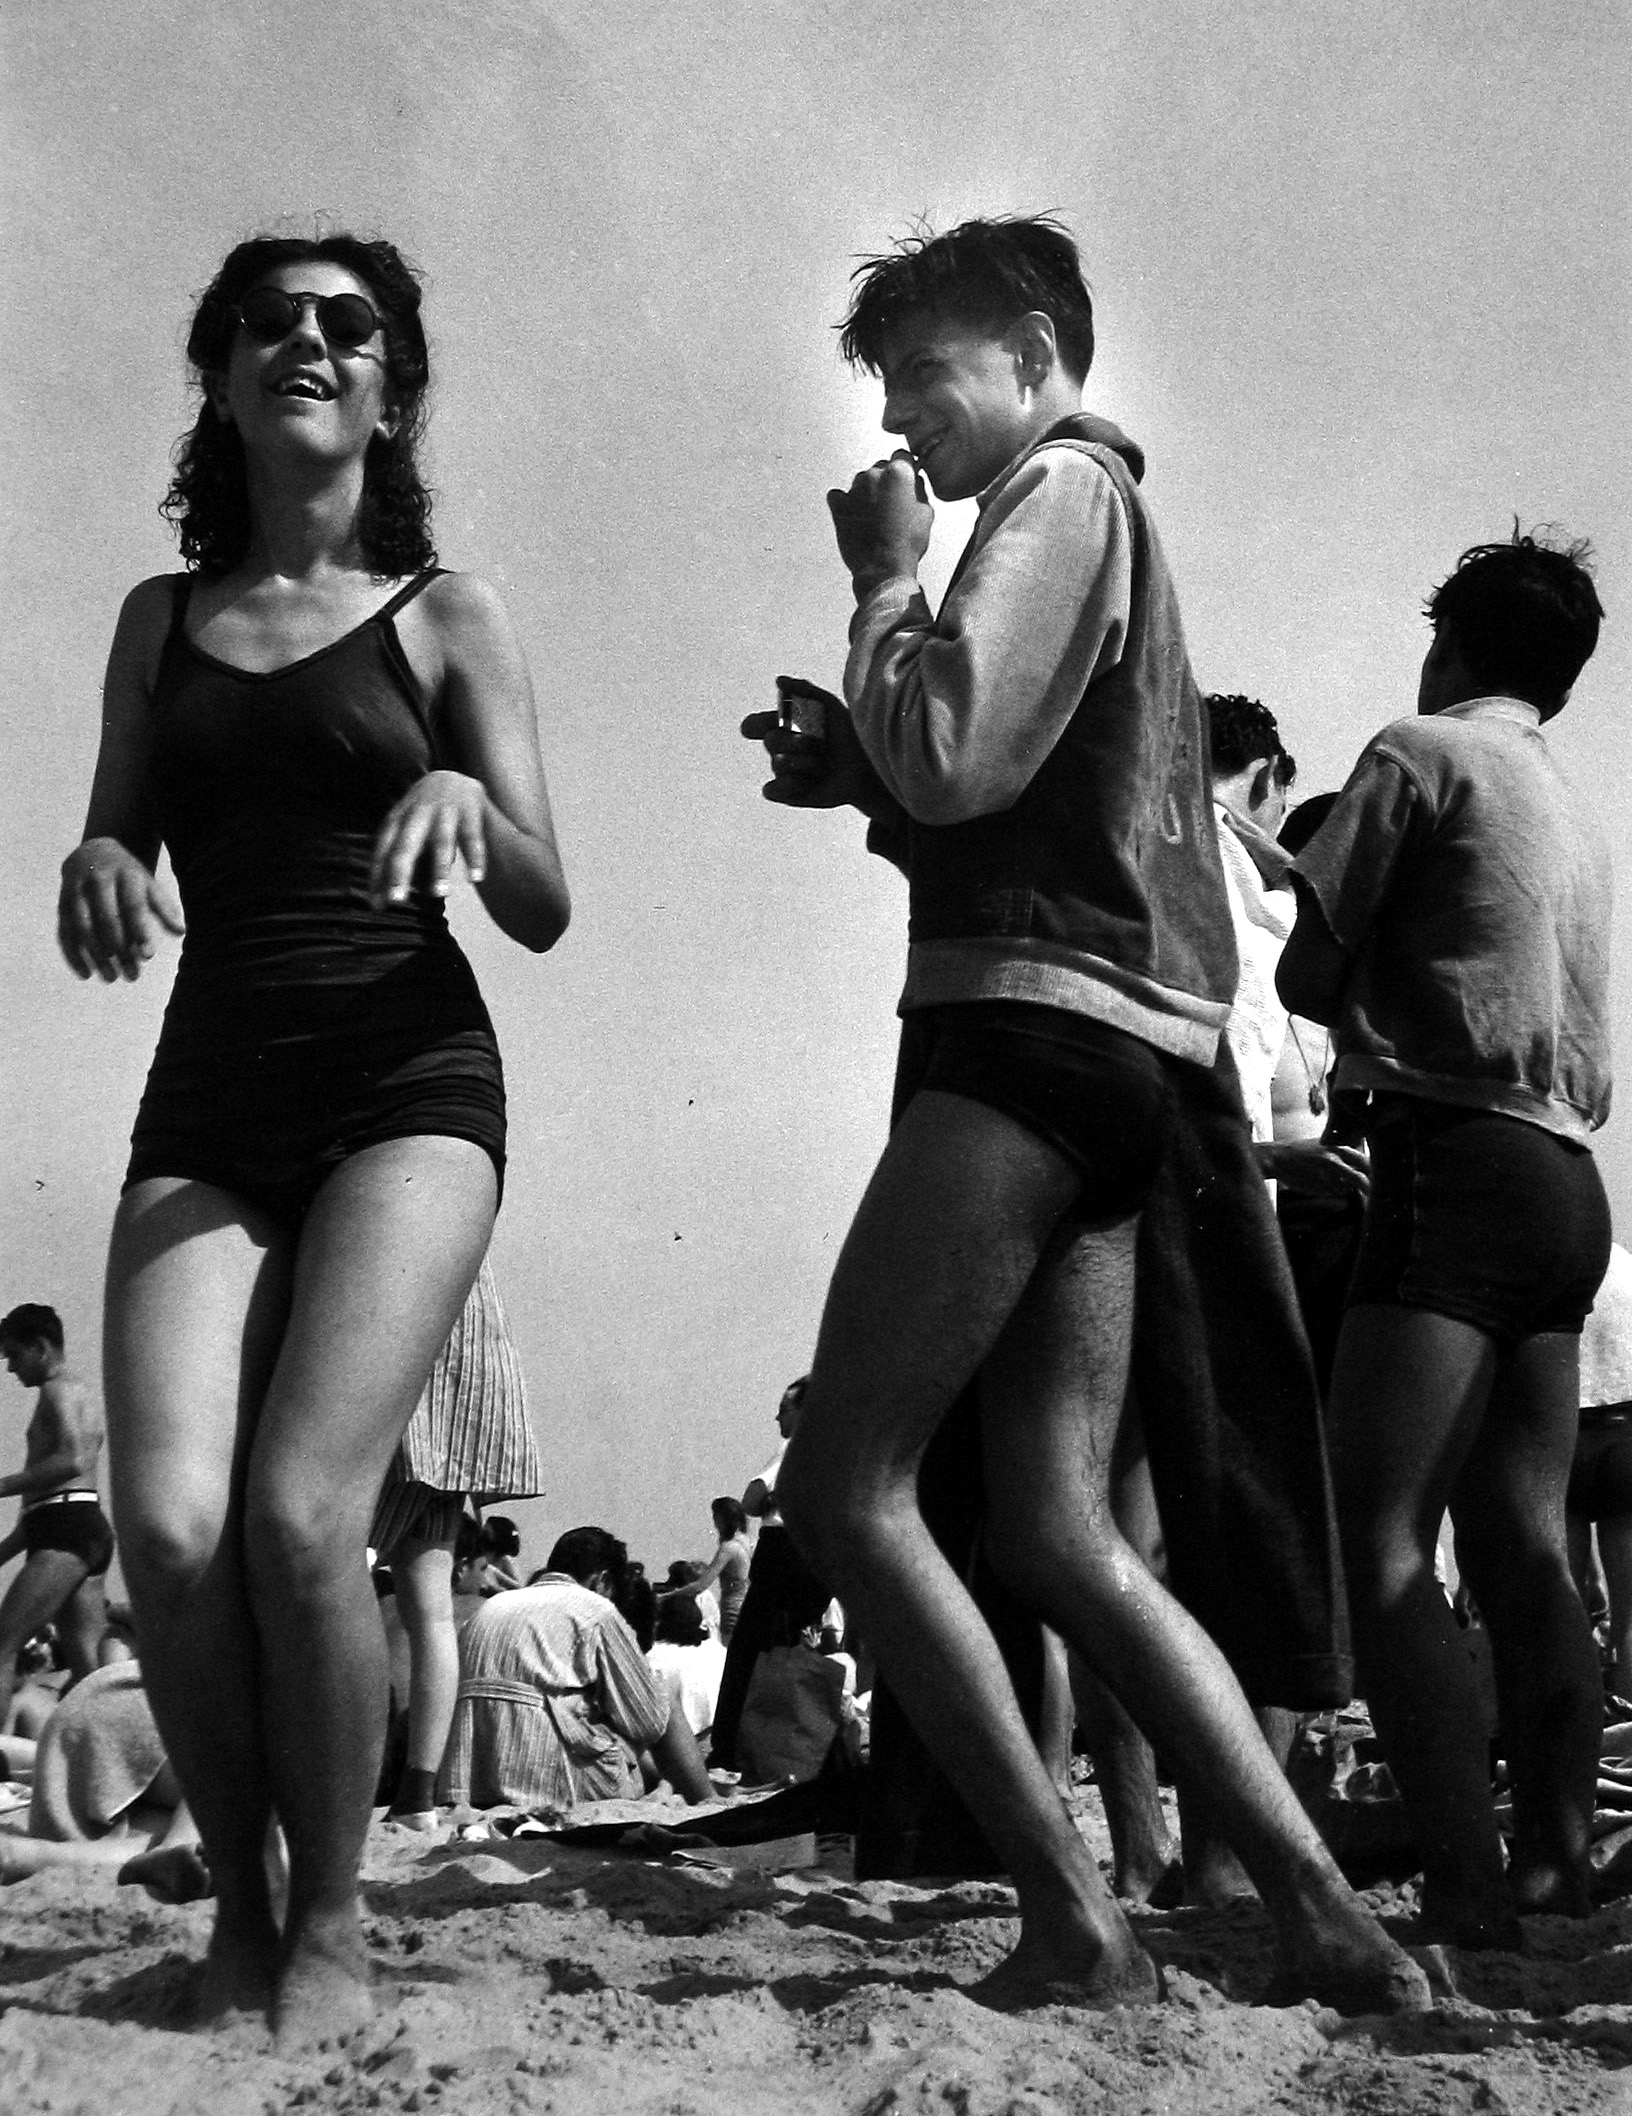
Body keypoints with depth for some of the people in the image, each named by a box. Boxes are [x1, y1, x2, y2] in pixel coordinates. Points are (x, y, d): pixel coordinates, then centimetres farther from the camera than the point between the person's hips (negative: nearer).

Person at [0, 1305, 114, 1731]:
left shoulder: (58, 1390, -2)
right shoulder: (80, 1396, 28)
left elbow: (73, 1460, -20)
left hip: (67, 1528, -10)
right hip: (89, 1526, 10)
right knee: (88, 1665, 4)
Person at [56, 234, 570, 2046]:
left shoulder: (442, 616, 6)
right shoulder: (162, 618, 15)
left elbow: (543, 915, 2)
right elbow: (115, 856, 15)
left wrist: (469, 806, -19)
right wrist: (96, 869, -8)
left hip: (406, 1085, -3)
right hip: (206, 1097, 3)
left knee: (300, 1513, -20)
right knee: (168, 1524, -16)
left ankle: (331, 1924, 2)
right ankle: (236, 1908, 7)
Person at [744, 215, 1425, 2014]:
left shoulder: (1060, 493, -2)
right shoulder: (1106, 514, 29)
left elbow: (951, 754, -15)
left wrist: (885, 581, 0)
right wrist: (850, 773, 13)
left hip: (1036, 1020, -10)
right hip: (1115, 1051, 10)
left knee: (844, 1489, -10)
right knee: (1061, 1537, 5)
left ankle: (1076, 1930, -12)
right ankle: (1325, 1925, 2)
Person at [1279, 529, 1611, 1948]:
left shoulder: (1419, 753, 1)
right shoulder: (1579, 822, 23)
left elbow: (1308, 971, 0)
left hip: (1457, 1166, -8)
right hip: (1570, 1184, 8)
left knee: (1381, 1539, -13)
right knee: (1523, 1548, 7)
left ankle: (1469, 1892, -21)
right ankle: (1558, 1863, 4)